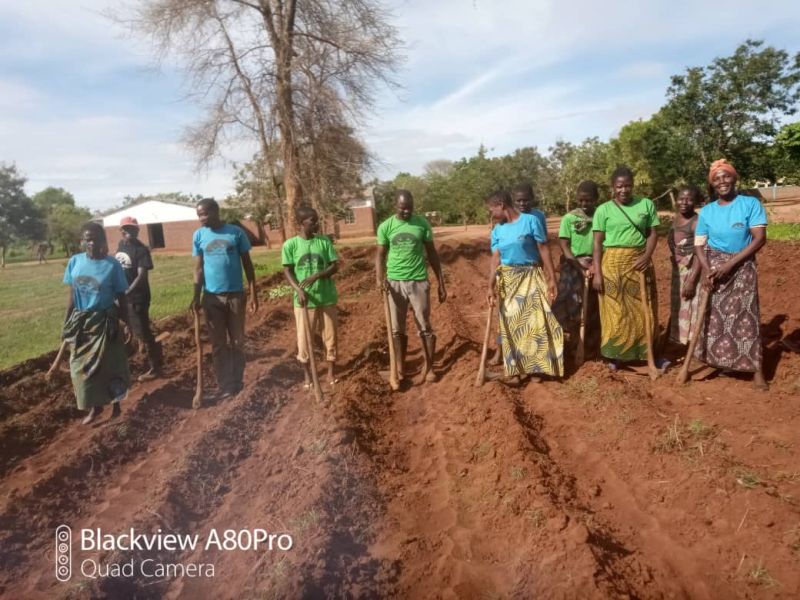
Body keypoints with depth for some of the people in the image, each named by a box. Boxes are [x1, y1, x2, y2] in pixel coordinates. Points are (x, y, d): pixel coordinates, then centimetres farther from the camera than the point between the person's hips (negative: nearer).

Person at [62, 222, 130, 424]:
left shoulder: (112, 265, -11)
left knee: (108, 365, 5)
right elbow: (72, 295, 6)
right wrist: (66, 324, 8)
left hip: (104, 322, -4)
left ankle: (115, 404, 25)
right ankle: (95, 406, 28)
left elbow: (121, 298, -5)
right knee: (82, 367, 10)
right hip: (80, 322, 4)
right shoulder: (75, 262, -2)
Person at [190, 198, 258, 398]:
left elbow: (247, 264, 0)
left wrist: (253, 293, -2)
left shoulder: (236, 232, -4)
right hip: (212, 297, 1)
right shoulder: (199, 236, 0)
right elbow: (198, 268, 4)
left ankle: (237, 381, 20)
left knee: (237, 341, 7)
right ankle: (225, 385, 16)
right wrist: (196, 296, -4)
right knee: (218, 344, 6)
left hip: (235, 294, -1)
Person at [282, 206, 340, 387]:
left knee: (330, 335, 9)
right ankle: (307, 373, 24)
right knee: (304, 338, 5)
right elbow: (287, 271, -4)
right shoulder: (290, 244, -5)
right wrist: (299, 290, -19)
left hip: (327, 297, 2)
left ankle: (331, 370, 26)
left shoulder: (325, 241, 0)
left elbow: (335, 266, -2)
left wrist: (316, 276, -17)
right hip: (304, 299, -1)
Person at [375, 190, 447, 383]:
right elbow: (380, 254, 1)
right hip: (394, 282, 1)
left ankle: (429, 367, 18)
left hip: (418, 282, -1)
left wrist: (441, 283, 5)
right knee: (397, 330, 8)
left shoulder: (422, 224, -1)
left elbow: (432, 253, 5)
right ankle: (400, 369, 20)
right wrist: (379, 277, -19)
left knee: (425, 328, 5)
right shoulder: (385, 227, -1)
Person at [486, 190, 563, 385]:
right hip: (507, 280, 4)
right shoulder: (497, 230, 5)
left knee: (536, 321, -3)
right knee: (511, 323, 7)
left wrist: (552, 278, -10)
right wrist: (491, 286, -13)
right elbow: (495, 259, -2)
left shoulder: (530, 221, -8)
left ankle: (534, 365, 10)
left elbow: (544, 250, -7)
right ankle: (516, 368, 16)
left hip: (530, 277, -4)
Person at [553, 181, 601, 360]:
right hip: (573, 267, -1)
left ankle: (592, 347, 17)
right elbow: (564, 246, -6)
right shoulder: (569, 218, -2)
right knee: (571, 307, -1)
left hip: (595, 266, 1)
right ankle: (575, 345, 9)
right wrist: (581, 266, -14)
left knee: (594, 310, 5)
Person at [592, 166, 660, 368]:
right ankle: (614, 355, 12)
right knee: (614, 310, 3)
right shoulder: (603, 210, 1)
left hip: (639, 262, 2)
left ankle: (646, 352, 16)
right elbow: (597, 243, -1)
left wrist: (647, 256, -12)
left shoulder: (646, 204, 6)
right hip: (613, 263, -1)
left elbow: (652, 234, 7)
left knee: (642, 309, 6)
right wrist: (597, 273, -8)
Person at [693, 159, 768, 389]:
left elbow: (760, 239, -12)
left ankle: (756, 369, 5)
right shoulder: (707, 211, 2)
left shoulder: (751, 204, -7)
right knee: (712, 315, 5)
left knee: (745, 316, -2)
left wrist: (730, 264, -18)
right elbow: (699, 245, 1)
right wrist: (707, 270, -15)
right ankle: (711, 361, 17)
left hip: (742, 267, -2)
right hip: (713, 266, 3)